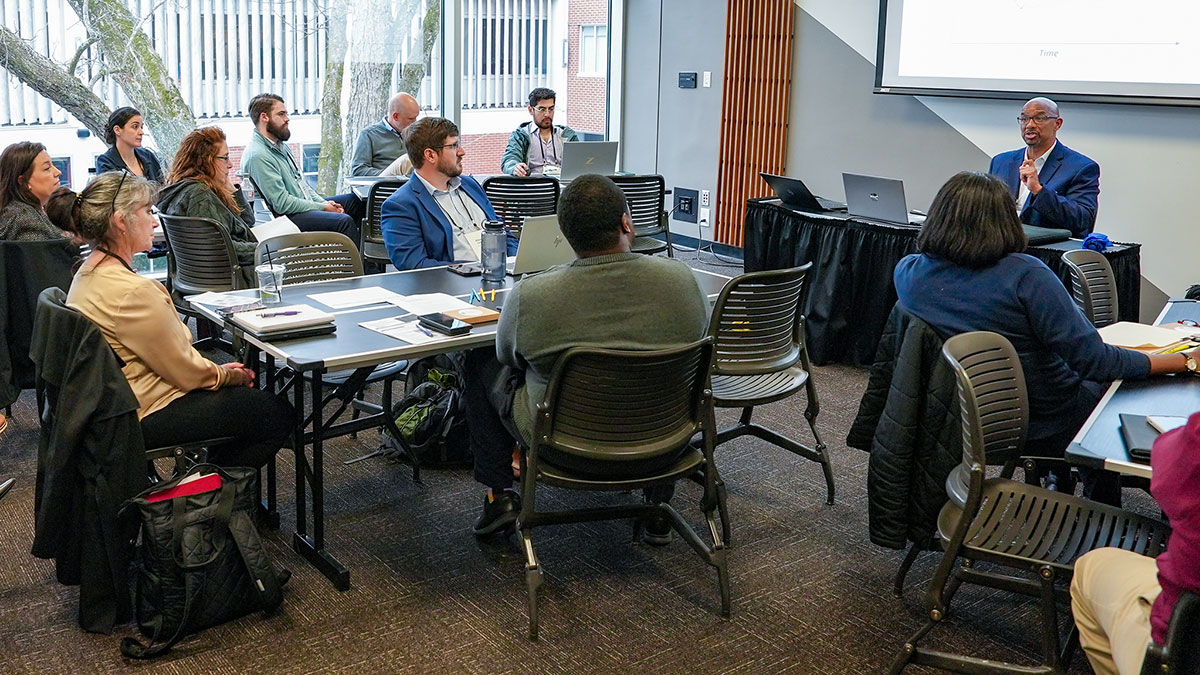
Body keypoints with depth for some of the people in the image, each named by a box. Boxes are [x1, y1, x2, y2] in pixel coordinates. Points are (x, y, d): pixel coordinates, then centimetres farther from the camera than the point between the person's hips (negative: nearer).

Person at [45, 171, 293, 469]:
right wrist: (233, 376, -1)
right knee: (278, 414, -2)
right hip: (146, 415, -10)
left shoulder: (89, 272, 5)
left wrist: (218, 370, 10)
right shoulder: (131, 291, -28)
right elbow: (187, 372, -19)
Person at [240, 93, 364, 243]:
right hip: (286, 217, -11)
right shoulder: (257, 156, -19)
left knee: (354, 200, 14)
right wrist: (322, 207, -14)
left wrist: (324, 202, 5)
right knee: (344, 221, -27)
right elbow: (282, 203, -22)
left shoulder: (279, 145, 14)